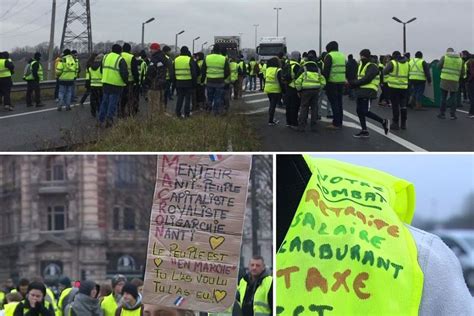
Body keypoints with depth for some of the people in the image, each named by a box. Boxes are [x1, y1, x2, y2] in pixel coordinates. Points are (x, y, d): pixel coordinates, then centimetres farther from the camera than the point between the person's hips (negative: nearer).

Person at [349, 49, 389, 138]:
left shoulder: (372, 66, -13)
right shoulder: (361, 65, 17)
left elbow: (366, 79, -21)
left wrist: (353, 83, -17)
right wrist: (353, 84, -2)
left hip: (368, 92, -9)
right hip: (361, 92, 9)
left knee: (365, 112, -11)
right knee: (359, 111, 8)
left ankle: (383, 122, 4)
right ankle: (364, 131, 14)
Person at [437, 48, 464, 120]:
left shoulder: (444, 57, 0)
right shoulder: (460, 59, 7)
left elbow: (439, 66, 3)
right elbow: (462, 72, 9)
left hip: (445, 80, -1)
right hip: (455, 81, 1)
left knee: (443, 98, 5)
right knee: (453, 98, 7)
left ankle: (442, 114, 7)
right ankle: (453, 114, 4)